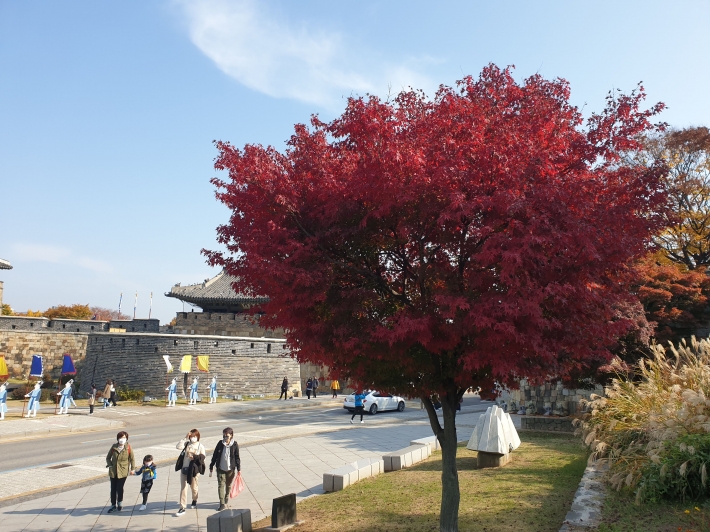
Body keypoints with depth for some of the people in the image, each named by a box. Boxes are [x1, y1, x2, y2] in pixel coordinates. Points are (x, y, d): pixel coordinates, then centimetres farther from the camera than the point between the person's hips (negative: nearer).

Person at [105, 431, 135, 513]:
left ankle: (120, 503, 21)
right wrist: (110, 465, -3)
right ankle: (113, 505, 23)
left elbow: (132, 459, 3)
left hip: (123, 471, -3)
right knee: (113, 489, 7)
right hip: (113, 471, 3)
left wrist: (132, 468, 1)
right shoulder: (114, 447, -3)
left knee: (119, 488, -5)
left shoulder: (128, 448, -7)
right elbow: (108, 457, 10)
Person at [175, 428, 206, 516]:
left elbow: (202, 458, -10)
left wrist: (194, 457, -25)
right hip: (184, 469, 2)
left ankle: (194, 500, 44)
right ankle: (182, 508, 3)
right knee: (183, 488, 0)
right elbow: (178, 446, -14)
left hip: (193, 470, -2)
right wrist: (185, 438, -17)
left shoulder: (200, 446, -3)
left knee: (194, 487, 15)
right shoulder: (187, 443, 3)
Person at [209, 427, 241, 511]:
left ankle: (227, 497, 41)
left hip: (230, 469, 0)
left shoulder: (234, 445, -8)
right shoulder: (220, 444, -5)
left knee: (228, 485, 16)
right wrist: (211, 467, 4)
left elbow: (237, 457, -2)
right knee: (221, 485, -6)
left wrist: (238, 469, -2)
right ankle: (222, 504, -4)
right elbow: (214, 456, 2)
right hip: (220, 469, 0)